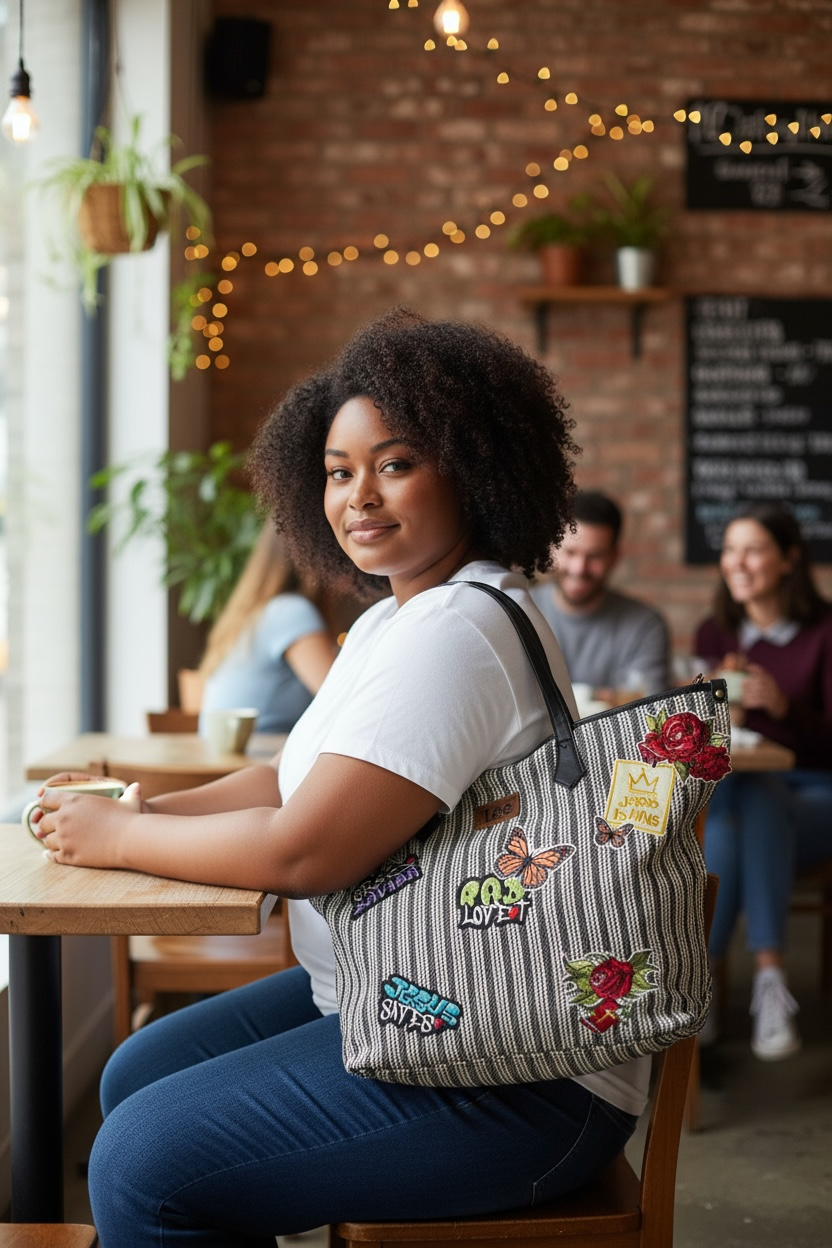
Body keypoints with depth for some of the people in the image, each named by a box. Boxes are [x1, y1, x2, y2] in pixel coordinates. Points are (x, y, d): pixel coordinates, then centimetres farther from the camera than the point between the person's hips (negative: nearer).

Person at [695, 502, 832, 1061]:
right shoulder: (715, 634, 11)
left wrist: (781, 705, -26)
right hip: (734, 788, 3)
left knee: (757, 797, -37)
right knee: (719, 830, -34)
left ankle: (770, 978, -38)